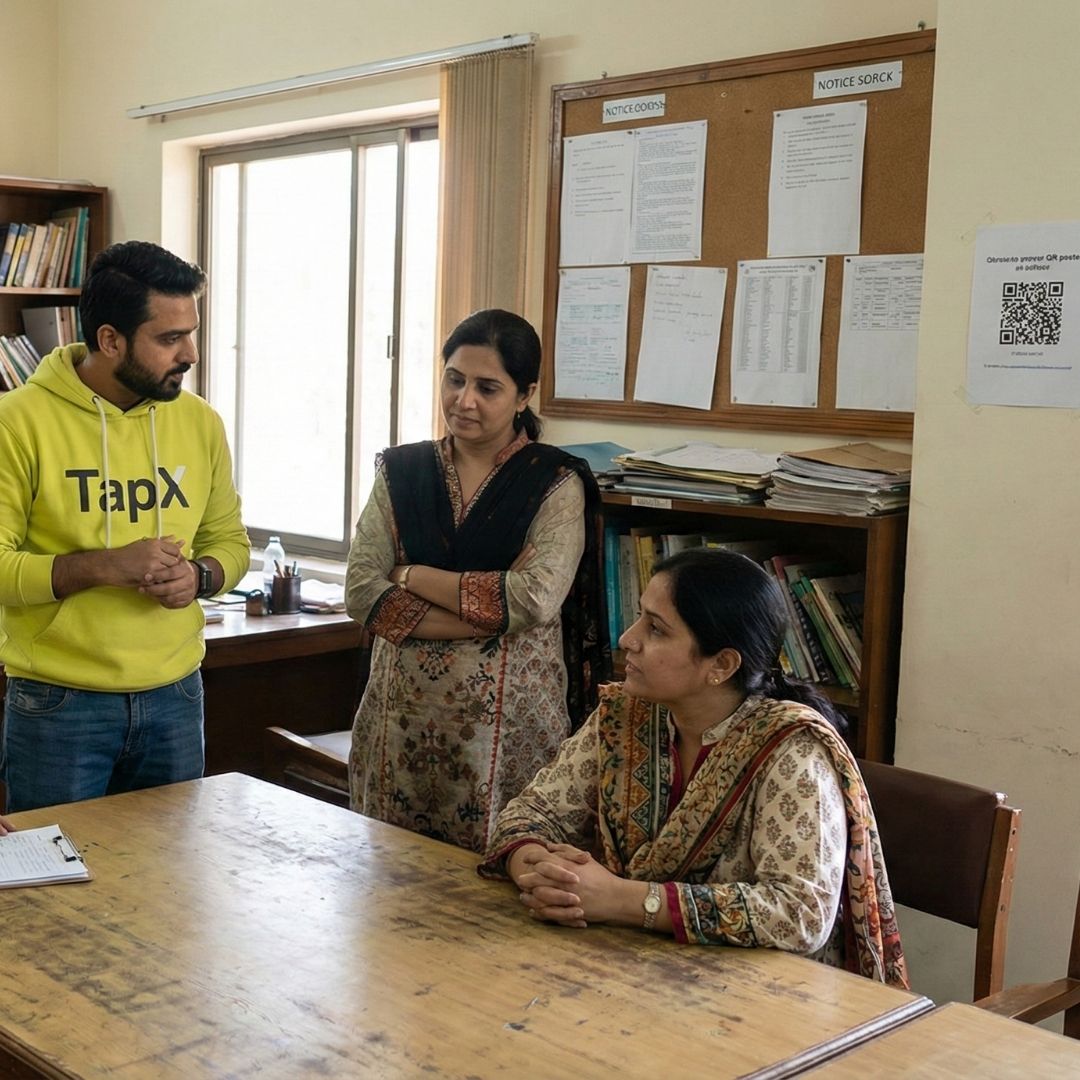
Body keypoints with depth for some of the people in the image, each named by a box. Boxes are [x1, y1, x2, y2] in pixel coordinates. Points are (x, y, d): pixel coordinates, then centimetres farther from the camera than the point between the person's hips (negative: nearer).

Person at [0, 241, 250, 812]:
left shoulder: (200, 421, 3)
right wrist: (104, 566, -24)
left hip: (175, 698, 4)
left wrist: (199, 576, -9)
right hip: (58, 702, -4)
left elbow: (229, 540, 13)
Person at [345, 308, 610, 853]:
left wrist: (413, 577, -9)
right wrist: (487, 618, -14)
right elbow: (361, 593, -5)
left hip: (507, 723, -3)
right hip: (404, 719, 3)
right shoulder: (401, 471, 6)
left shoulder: (556, 483, -3)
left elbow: (537, 599, -17)